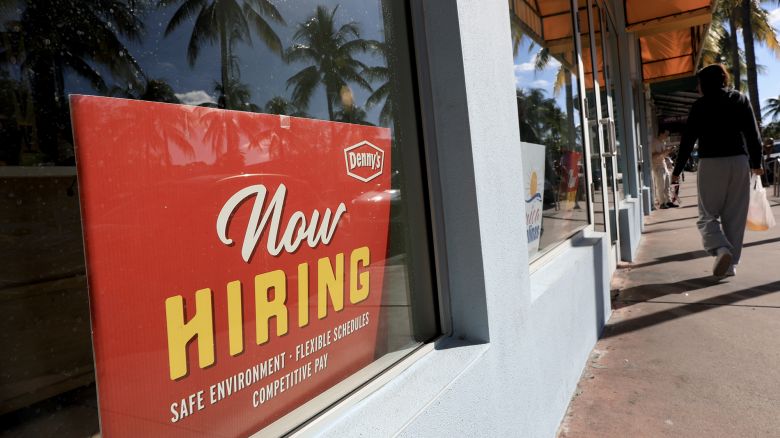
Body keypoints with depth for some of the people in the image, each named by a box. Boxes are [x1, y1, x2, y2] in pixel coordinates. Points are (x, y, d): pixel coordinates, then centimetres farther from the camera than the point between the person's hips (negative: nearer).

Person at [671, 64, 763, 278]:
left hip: (711, 163, -3)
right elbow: (753, 134, 11)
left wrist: (677, 170, 4)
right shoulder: (741, 99, 11)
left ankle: (721, 249, -22)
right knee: (735, 216, 8)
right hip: (739, 161, 3)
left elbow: (688, 139, -2)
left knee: (707, 215, 3)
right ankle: (731, 263, 8)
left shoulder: (701, 105, 0)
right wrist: (756, 163, 20)